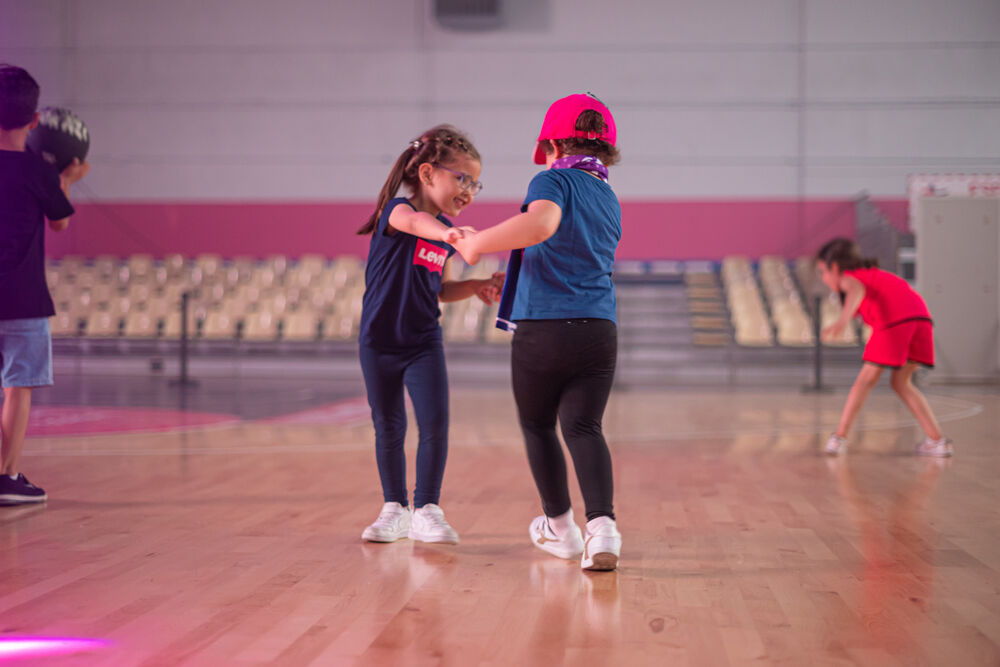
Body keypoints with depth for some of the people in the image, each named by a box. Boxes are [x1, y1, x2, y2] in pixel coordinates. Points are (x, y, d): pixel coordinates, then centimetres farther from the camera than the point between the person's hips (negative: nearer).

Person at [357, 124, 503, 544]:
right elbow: (414, 222, -42)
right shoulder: (397, 209, -15)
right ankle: (395, 509, 23)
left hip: (424, 343, 4)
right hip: (379, 340, -4)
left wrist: (476, 287, -1)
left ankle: (427, 510, 2)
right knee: (388, 429, 8)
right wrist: (446, 232, -63)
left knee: (434, 424, -9)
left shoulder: (445, 234, 4)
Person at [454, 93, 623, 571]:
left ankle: (560, 527, 27)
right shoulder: (611, 202, 19)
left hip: (542, 330, -5)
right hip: (600, 331, 5)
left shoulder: (554, 180, -3)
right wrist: (513, 280, 40)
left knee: (537, 427, 15)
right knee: (584, 428, 1)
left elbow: (541, 223, -27)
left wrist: (479, 242, -17)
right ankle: (602, 526, -22)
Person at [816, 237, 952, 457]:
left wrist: (843, 320, -27)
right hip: (921, 315, 7)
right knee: (901, 383, 17)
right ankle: (937, 440, 11)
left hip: (893, 319, -6)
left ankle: (840, 437, 6)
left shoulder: (848, 278, 15)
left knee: (867, 379, 4)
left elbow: (856, 290, -8)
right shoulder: (874, 274, 38)